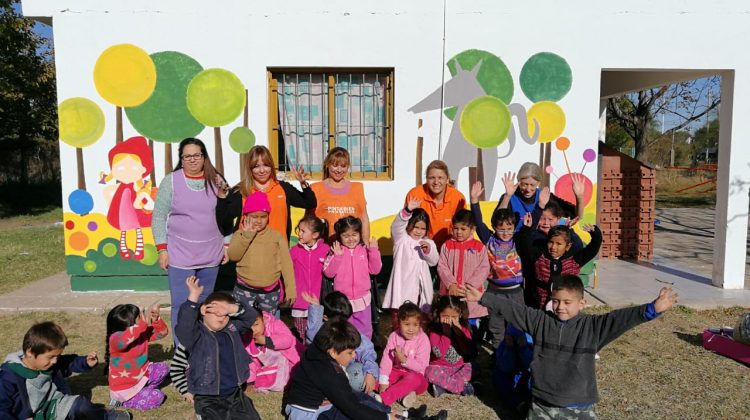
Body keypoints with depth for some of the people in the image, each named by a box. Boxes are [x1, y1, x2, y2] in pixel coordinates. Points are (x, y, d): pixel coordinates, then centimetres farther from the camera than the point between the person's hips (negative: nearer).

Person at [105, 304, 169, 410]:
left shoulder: (143, 333, -6)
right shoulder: (115, 339, -28)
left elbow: (162, 332, -5)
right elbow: (122, 340, -52)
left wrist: (155, 319, -25)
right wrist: (144, 323, -55)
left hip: (140, 376, 7)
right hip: (123, 388, -7)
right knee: (156, 397, -14)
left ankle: (143, 390, 10)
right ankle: (122, 400, 2)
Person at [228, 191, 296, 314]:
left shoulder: (277, 236, -2)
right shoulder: (239, 235, 2)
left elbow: (286, 264, -2)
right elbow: (233, 256, -14)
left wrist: (290, 290, -5)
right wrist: (247, 235, -19)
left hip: (271, 291, 0)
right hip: (244, 289, 0)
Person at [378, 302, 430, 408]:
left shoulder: (423, 339, -15)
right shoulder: (394, 336, -7)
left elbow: (421, 366, -16)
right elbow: (387, 358, -15)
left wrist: (404, 360, -29)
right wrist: (384, 381, -25)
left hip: (415, 375, -3)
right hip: (397, 371, 4)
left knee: (414, 379, -38)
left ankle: (382, 398, -42)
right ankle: (403, 393, -27)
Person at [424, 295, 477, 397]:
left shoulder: (463, 329, -2)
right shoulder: (434, 330, -10)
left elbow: (469, 351, -15)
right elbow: (439, 353, -23)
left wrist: (458, 330, -19)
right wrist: (446, 332, -23)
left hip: (460, 367, 3)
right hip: (440, 367, -3)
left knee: (472, 370, -22)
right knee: (430, 372, -31)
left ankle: (442, 386, -20)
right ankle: (463, 387, -23)